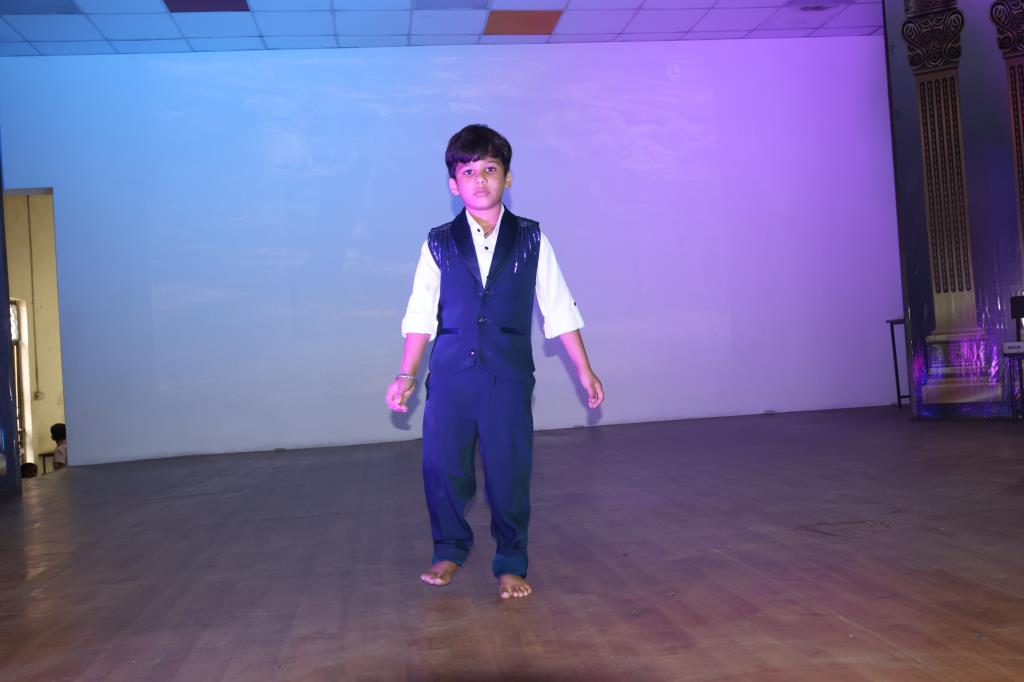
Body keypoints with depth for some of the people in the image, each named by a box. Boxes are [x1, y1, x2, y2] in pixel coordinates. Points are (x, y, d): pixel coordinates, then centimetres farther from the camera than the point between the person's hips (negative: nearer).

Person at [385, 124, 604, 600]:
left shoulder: (531, 240, 5)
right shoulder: (439, 243, 6)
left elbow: (559, 309, 7)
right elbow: (421, 315, 9)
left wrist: (584, 371, 6)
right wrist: (406, 376, 6)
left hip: (509, 376, -1)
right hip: (451, 374, 1)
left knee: (509, 470, 0)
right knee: (442, 467, 1)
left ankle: (511, 564, 17)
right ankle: (449, 551, 25)